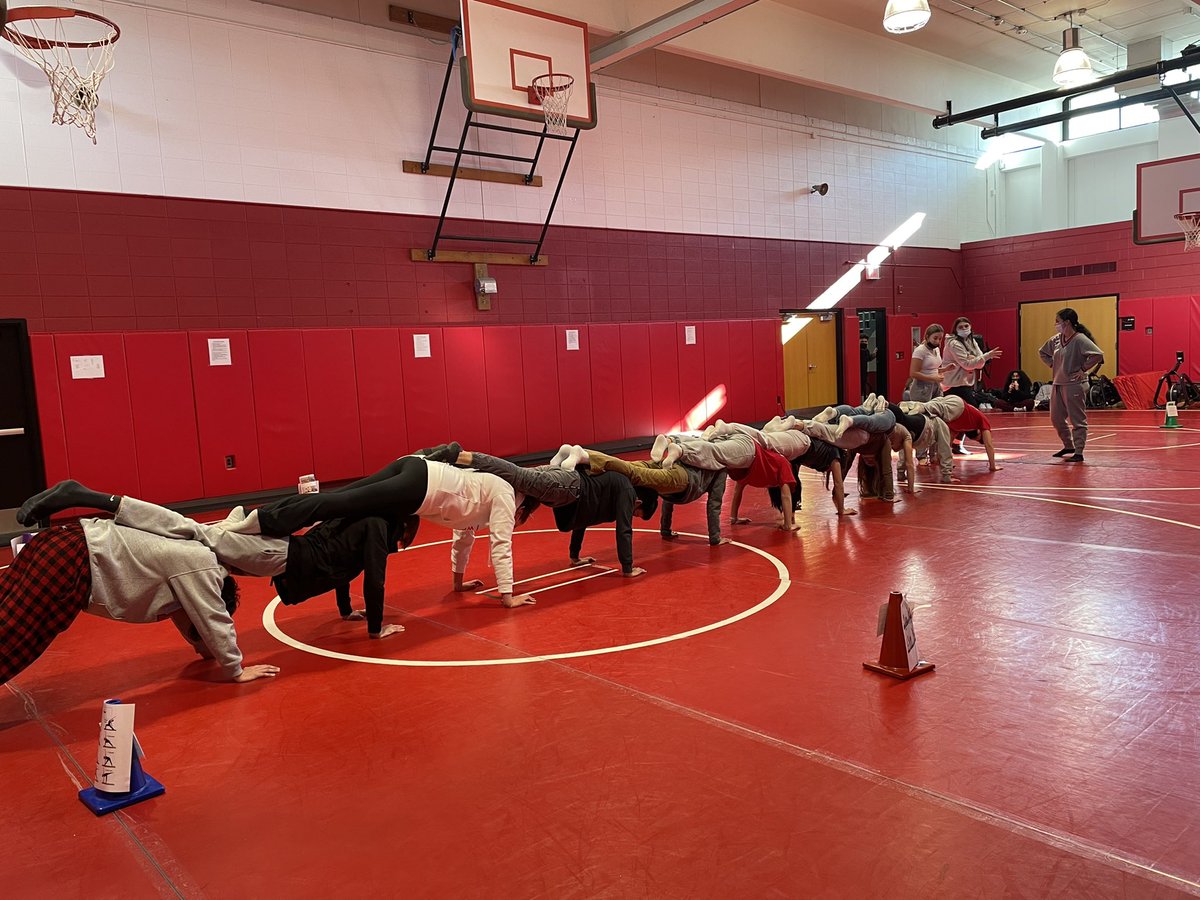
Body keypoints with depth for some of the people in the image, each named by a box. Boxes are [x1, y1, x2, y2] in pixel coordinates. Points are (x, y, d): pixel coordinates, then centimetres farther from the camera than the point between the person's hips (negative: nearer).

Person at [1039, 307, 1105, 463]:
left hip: (1074, 385, -8)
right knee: (1056, 418, 15)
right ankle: (1069, 446, 33)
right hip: (1058, 385, 8)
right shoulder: (1056, 340, 8)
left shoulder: (1080, 339, -15)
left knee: (1078, 421, -1)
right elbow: (1043, 352, 26)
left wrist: (1083, 369, -18)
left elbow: (1098, 354, -25)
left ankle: (1078, 453, 5)